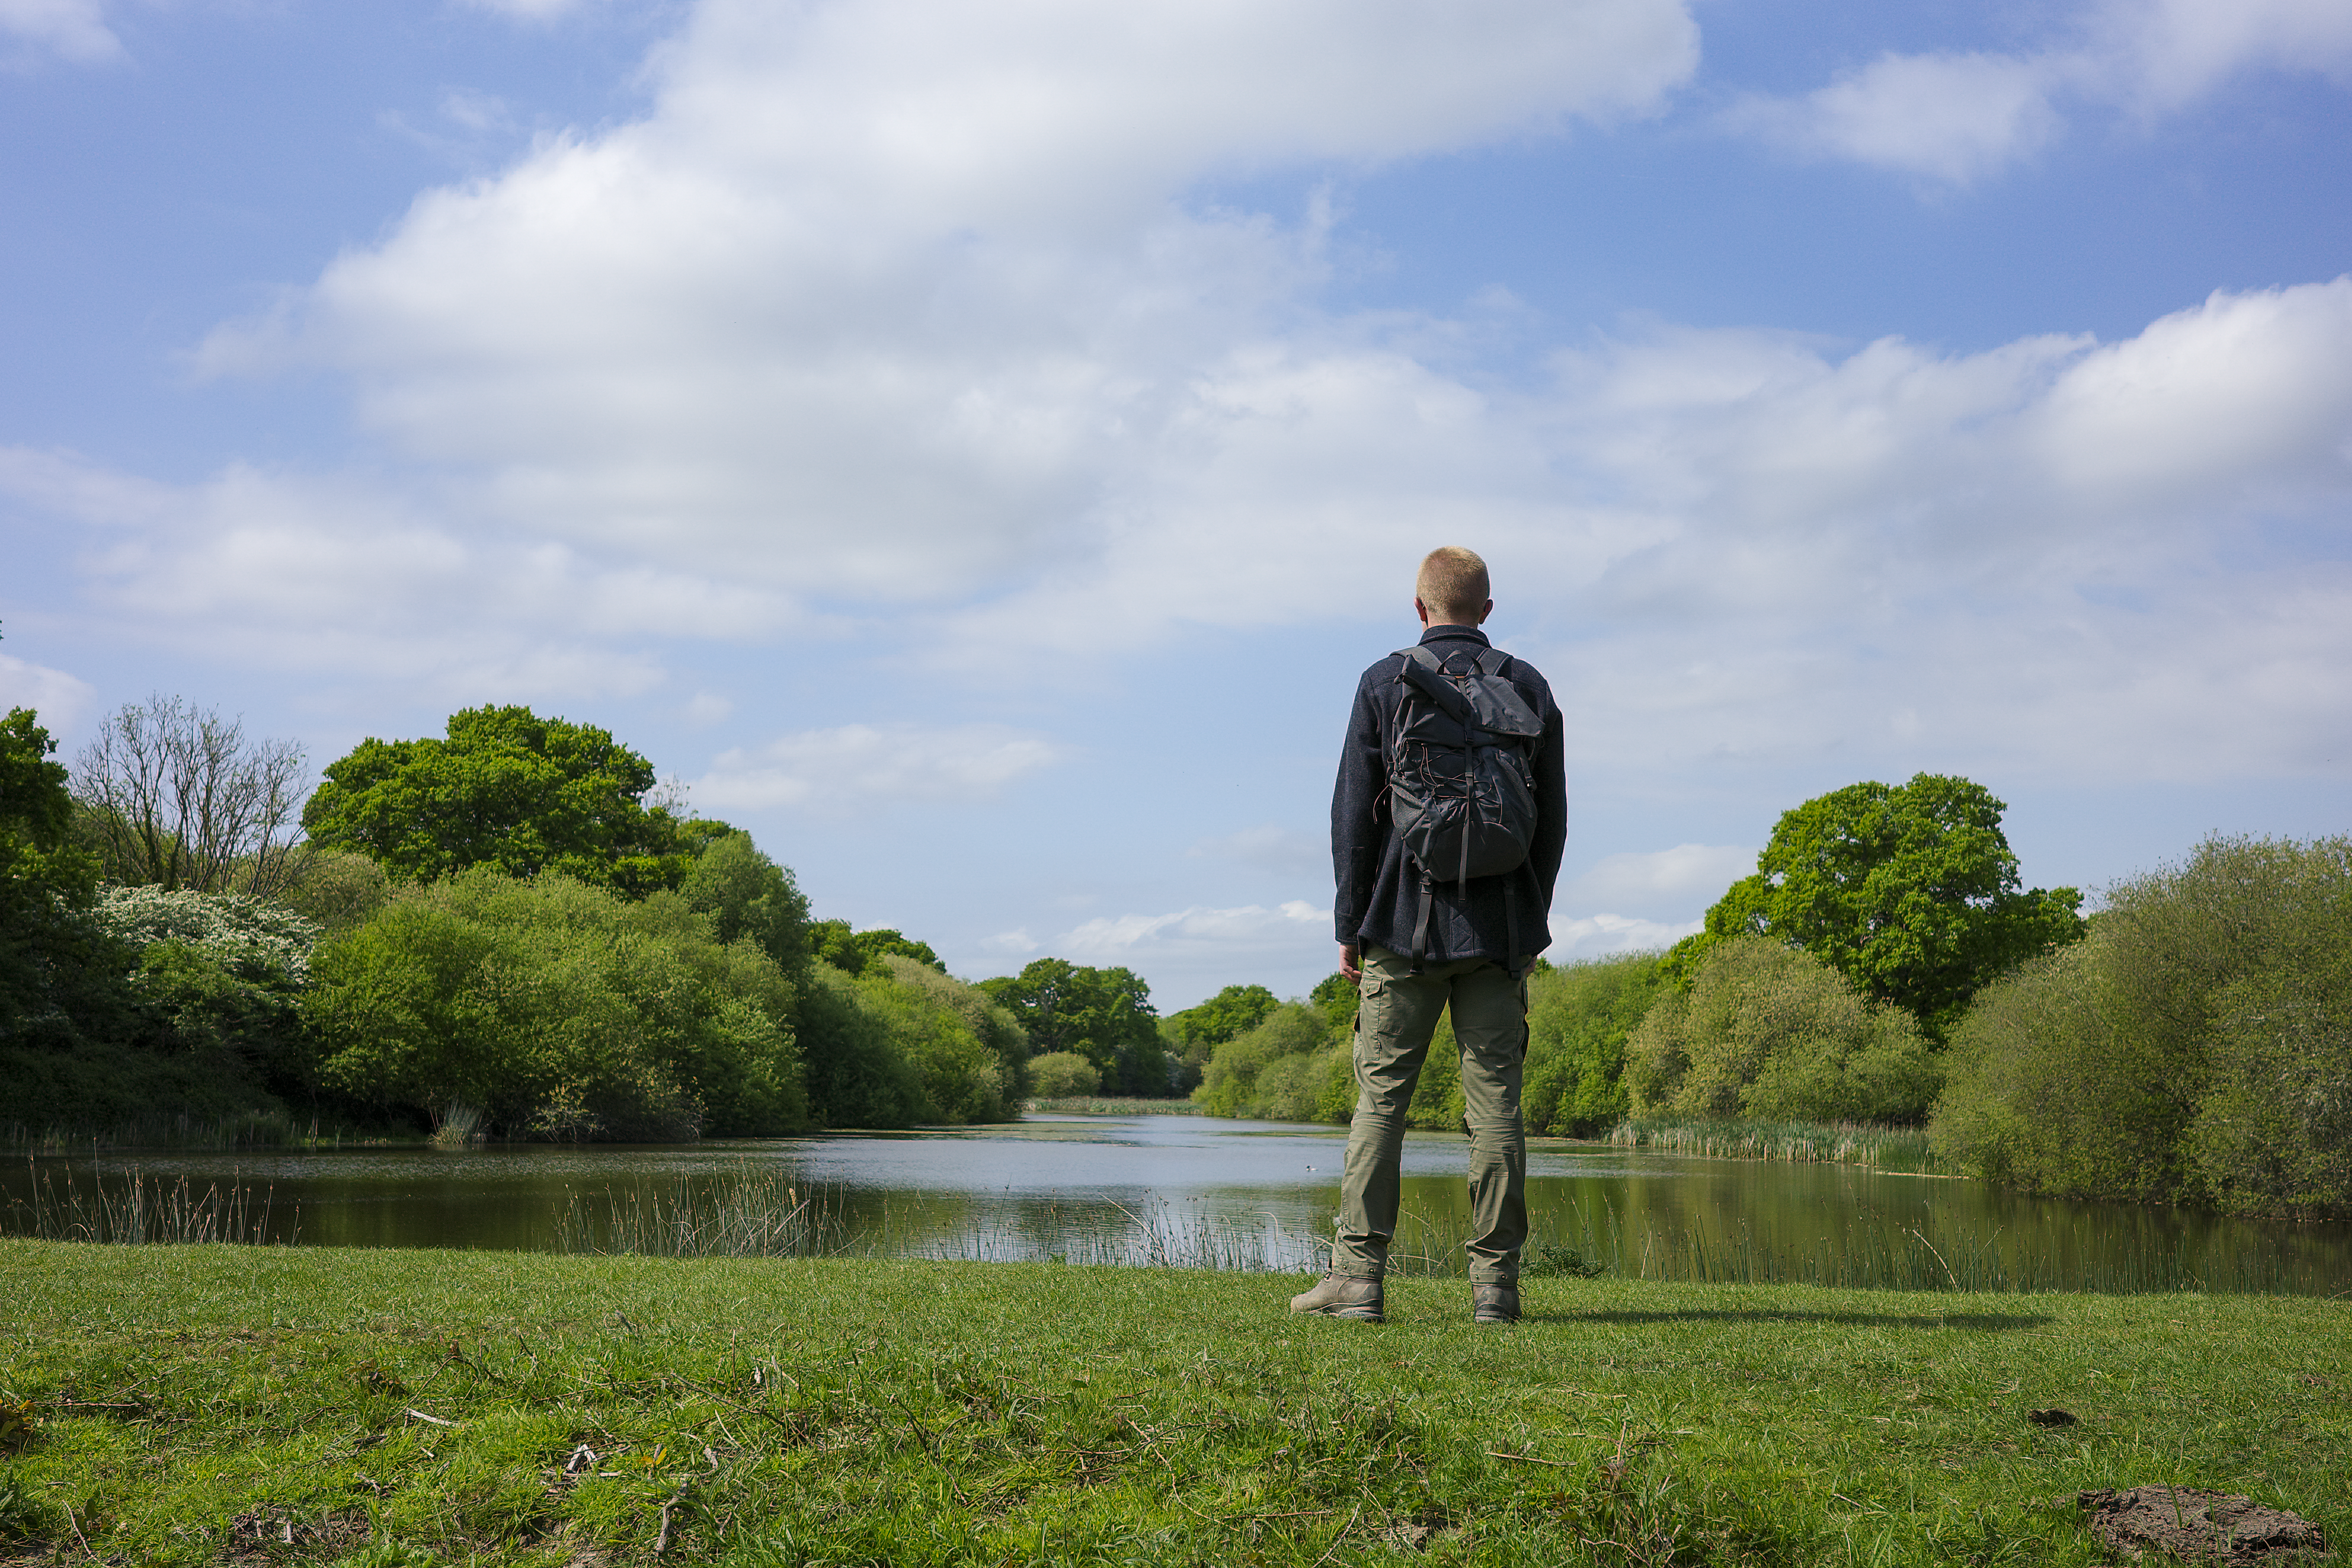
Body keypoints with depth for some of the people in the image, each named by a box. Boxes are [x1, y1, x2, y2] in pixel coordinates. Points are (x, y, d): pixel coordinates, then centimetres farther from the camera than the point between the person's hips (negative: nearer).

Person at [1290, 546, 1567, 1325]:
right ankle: (1496, 1282, 3)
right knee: (1496, 1100, 2)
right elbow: (1552, 816, 8)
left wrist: (1350, 925, 5)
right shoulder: (1527, 686, 7)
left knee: (1381, 1095, 1)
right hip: (1501, 926, 2)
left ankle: (1358, 1276, -1)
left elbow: (1354, 814, -1)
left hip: (1406, 923, -2)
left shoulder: (1384, 683, 1)